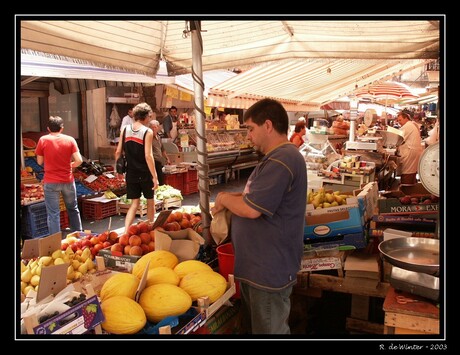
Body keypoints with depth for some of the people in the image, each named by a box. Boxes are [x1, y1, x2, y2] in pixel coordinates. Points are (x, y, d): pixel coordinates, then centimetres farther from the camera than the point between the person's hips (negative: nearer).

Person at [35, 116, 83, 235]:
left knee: (53, 213, 5)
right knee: (73, 209, 19)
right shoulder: (70, 140, -4)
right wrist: (70, 166, 8)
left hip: (50, 182, -2)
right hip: (68, 180, 2)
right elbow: (79, 160, -11)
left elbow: (40, 162, 0)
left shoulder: (43, 140, -6)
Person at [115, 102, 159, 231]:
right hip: (145, 173, -4)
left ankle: (126, 231, -3)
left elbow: (118, 152, 5)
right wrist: (155, 177, -16)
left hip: (131, 173, 4)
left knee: (134, 203, 11)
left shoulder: (125, 130, 3)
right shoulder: (147, 131, -11)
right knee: (150, 201, 16)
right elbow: (148, 156, -17)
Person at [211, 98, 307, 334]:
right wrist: (234, 196, 5)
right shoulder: (280, 156, 12)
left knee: (269, 330, 7)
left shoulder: (280, 161, -23)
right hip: (259, 265, 10)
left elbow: (251, 209, -27)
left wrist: (223, 199, -9)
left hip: (269, 271, -10)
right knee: (253, 326, 23)